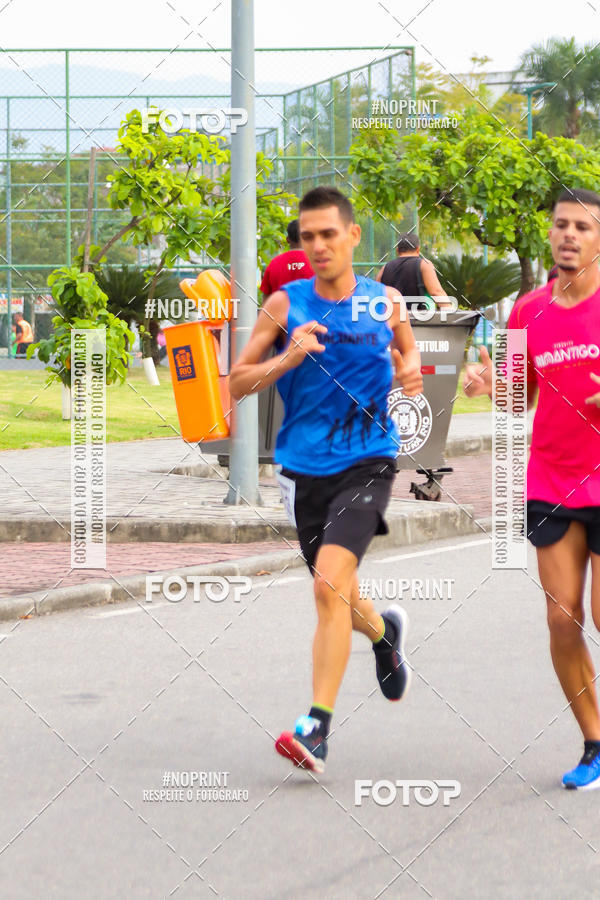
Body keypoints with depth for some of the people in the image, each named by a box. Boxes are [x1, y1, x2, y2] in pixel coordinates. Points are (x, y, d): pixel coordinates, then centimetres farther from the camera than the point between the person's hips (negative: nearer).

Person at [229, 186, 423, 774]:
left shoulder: (386, 302, 2)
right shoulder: (284, 305, 0)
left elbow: (408, 350, 22)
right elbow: (237, 382, 1)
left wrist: (408, 373, -1)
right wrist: (287, 359, -16)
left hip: (367, 464, -2)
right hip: (304, 469, 2)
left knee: (330, 583, -22)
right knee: (337, 597, 14)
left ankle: (317, 728, -20)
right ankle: (384, 632, 52)